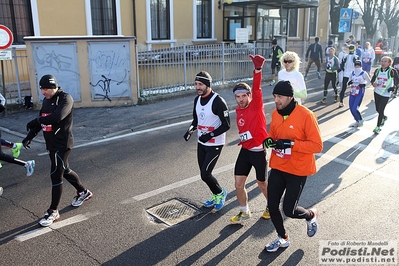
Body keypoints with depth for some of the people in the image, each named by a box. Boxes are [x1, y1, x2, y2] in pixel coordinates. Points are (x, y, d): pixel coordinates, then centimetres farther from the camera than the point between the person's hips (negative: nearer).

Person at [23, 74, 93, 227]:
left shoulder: (65, 98, -15)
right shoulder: (46, 100, 11)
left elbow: (57, 117, -31)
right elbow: (40, 120, 12)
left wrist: (36, 121, -21)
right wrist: (30, 137, -1)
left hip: (62, 144, -9)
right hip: (51, 144, 9)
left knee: (56, 175, -6)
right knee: (65, 171, 19)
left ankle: (53, 212, 5)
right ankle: (83, 192, 40)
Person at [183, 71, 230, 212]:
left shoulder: (218, 101, -20)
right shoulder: (197, 99, 5)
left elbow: (226, 125, -17)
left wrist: (210, 135, -25)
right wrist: (190, 130, -2)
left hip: (215, 145, -7)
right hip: (201, 143, 8)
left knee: (205, 174, -8)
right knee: (204, 174, 14)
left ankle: (220, 193, 21)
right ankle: (216, 196, 37)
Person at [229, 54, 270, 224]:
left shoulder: (256, 106, -14)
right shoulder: (238, 110, 4)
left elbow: (257, 89, -31)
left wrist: (258, 69, -44)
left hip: (259, 151, -5)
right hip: (245, 151, 6)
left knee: (262, 183, 13)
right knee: (238, 183, 6)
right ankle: (244, 212, 28)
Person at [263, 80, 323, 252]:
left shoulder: (306, 115, -19)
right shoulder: (275, 114, 0)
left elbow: (317, 145, -19)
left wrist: (291, 144, -29)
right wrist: (269, 140, -8)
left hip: (297, 170, -6)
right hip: (278, 167, 6)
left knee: (289, 210, 0)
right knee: (272, 206, 8)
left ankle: (311, 216, 36)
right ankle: (282, 238, 34)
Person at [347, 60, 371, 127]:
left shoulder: (364, 73, -7)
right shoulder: (352, 73, 5)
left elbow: (369, 82, 3)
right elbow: (349, 81, 14)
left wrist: (364, 85, -16)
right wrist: (349, 82, -9)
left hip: (360, 93, -5)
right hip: (352, 92, 5)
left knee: (354, 109, -13)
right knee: (351, 109, 7)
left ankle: (360, 121, 13)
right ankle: (357, 121, 29)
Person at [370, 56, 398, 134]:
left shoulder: (392, 71, -12)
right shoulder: (377, 70, -1)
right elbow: (372, 80, 8)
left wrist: (393, 87, -20)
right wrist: (373, 83, -14)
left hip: (386, 94, -4)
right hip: (377, 92, 4)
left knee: (381, 110, -7)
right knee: (378, 109, 16)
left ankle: (378, 127, 6)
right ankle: (384, 117, 48)